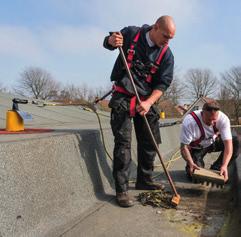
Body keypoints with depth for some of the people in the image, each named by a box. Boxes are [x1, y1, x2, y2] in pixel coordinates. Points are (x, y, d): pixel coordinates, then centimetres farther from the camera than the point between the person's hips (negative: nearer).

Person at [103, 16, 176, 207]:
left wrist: (148, 103, -22)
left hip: (146, 100, 4)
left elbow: (163, 84, -6)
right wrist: (112, 41, -16)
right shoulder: (131, 33, -4)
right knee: (123, 142, -10)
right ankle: (122, 190, -3)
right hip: (122, 97, -3)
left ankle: (144, 181, 28)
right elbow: (107, 43, 10)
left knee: (150, 141, 9)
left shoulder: (166, 54, -1)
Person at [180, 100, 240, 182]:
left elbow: (228, 144, -31)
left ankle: (215, 169, -5)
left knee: (235, 142, -21)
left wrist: (224, 166, -43)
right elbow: (184, 147, -28)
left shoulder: (223, 119, -28)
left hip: (213, 142, 3)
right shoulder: (189, 122, -34)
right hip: (196, 147, -3)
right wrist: (191, 163, -45)